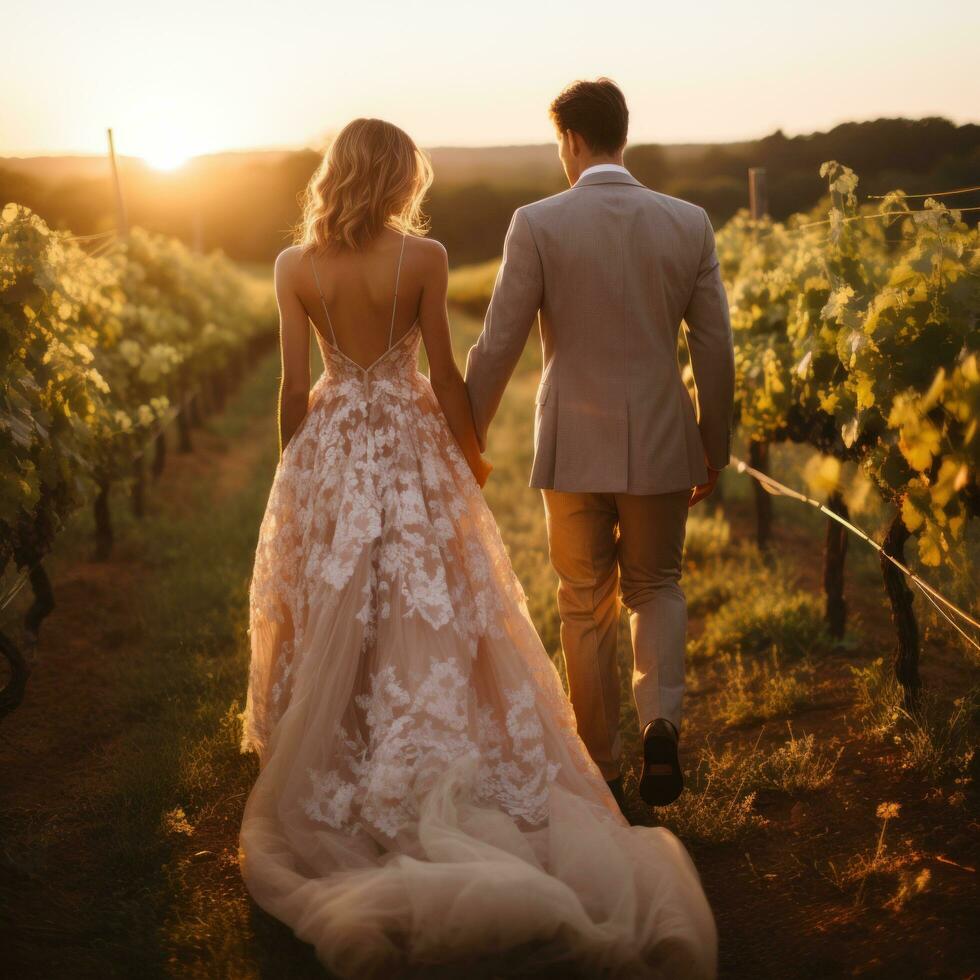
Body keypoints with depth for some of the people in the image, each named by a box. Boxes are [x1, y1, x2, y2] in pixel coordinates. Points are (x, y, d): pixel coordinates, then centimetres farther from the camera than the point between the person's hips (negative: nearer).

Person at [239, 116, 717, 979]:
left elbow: (295, 385, -3)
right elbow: (443, 374, -7)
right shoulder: (423, 257, -11)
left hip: (327, 452, 2)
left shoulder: (295, 266, -4)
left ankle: (328, 758, 22)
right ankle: (422, 766, 13)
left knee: (330, 611, 13)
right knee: (422, 608, 7)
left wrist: (294, 471, 10)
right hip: (409, 448, -2)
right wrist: (472, 453, 7)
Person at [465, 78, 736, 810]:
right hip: (660, 444, 2)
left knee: (587, 607, 14)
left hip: (574, 447, -1)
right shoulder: (688, 223, -1)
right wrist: (715, 447, 13)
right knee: (656, 588, 22)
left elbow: (498, 347, -8)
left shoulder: (538, 224, -8)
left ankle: (603, 769, 23)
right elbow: (716, 350, 1)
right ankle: (662, 717, -2)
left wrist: (466, 440, 5)